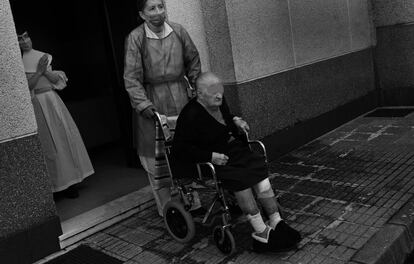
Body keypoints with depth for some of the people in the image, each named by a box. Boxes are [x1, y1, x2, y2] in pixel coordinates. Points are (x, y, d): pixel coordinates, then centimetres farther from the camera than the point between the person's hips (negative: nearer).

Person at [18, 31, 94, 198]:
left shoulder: (42, 57, 10)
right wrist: (39, 71, -17)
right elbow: (25, 87, -13)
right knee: (50, 144, -2)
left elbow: (56, 80, 7)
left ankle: (68, 181, 18)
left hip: (52, 101, 5)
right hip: (37, 105, -5)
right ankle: (59, 184, 9)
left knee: (66, 137, 6)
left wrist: (46, 70, -10)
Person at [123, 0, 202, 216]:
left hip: (180, 95, 4)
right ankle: (166, 207, 15)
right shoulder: (135, 38, -10)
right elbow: (132, 77, -11)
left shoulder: (178, 31, 1)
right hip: (152, 99, -3)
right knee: (156, 156, 0)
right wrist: (143, 105, -19)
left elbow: (193, 61, 12)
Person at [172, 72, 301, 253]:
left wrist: (235, 121, 6)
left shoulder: (219, 102, 7)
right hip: (206, 162, -7)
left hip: (232, 148, 7)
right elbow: (180, 149, -17)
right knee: (239, 178, -30)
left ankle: (276, 223, -17)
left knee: (260, 171, -17)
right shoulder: (190, 115, -17)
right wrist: (211, 156, -24)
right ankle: (261, 233, -23)